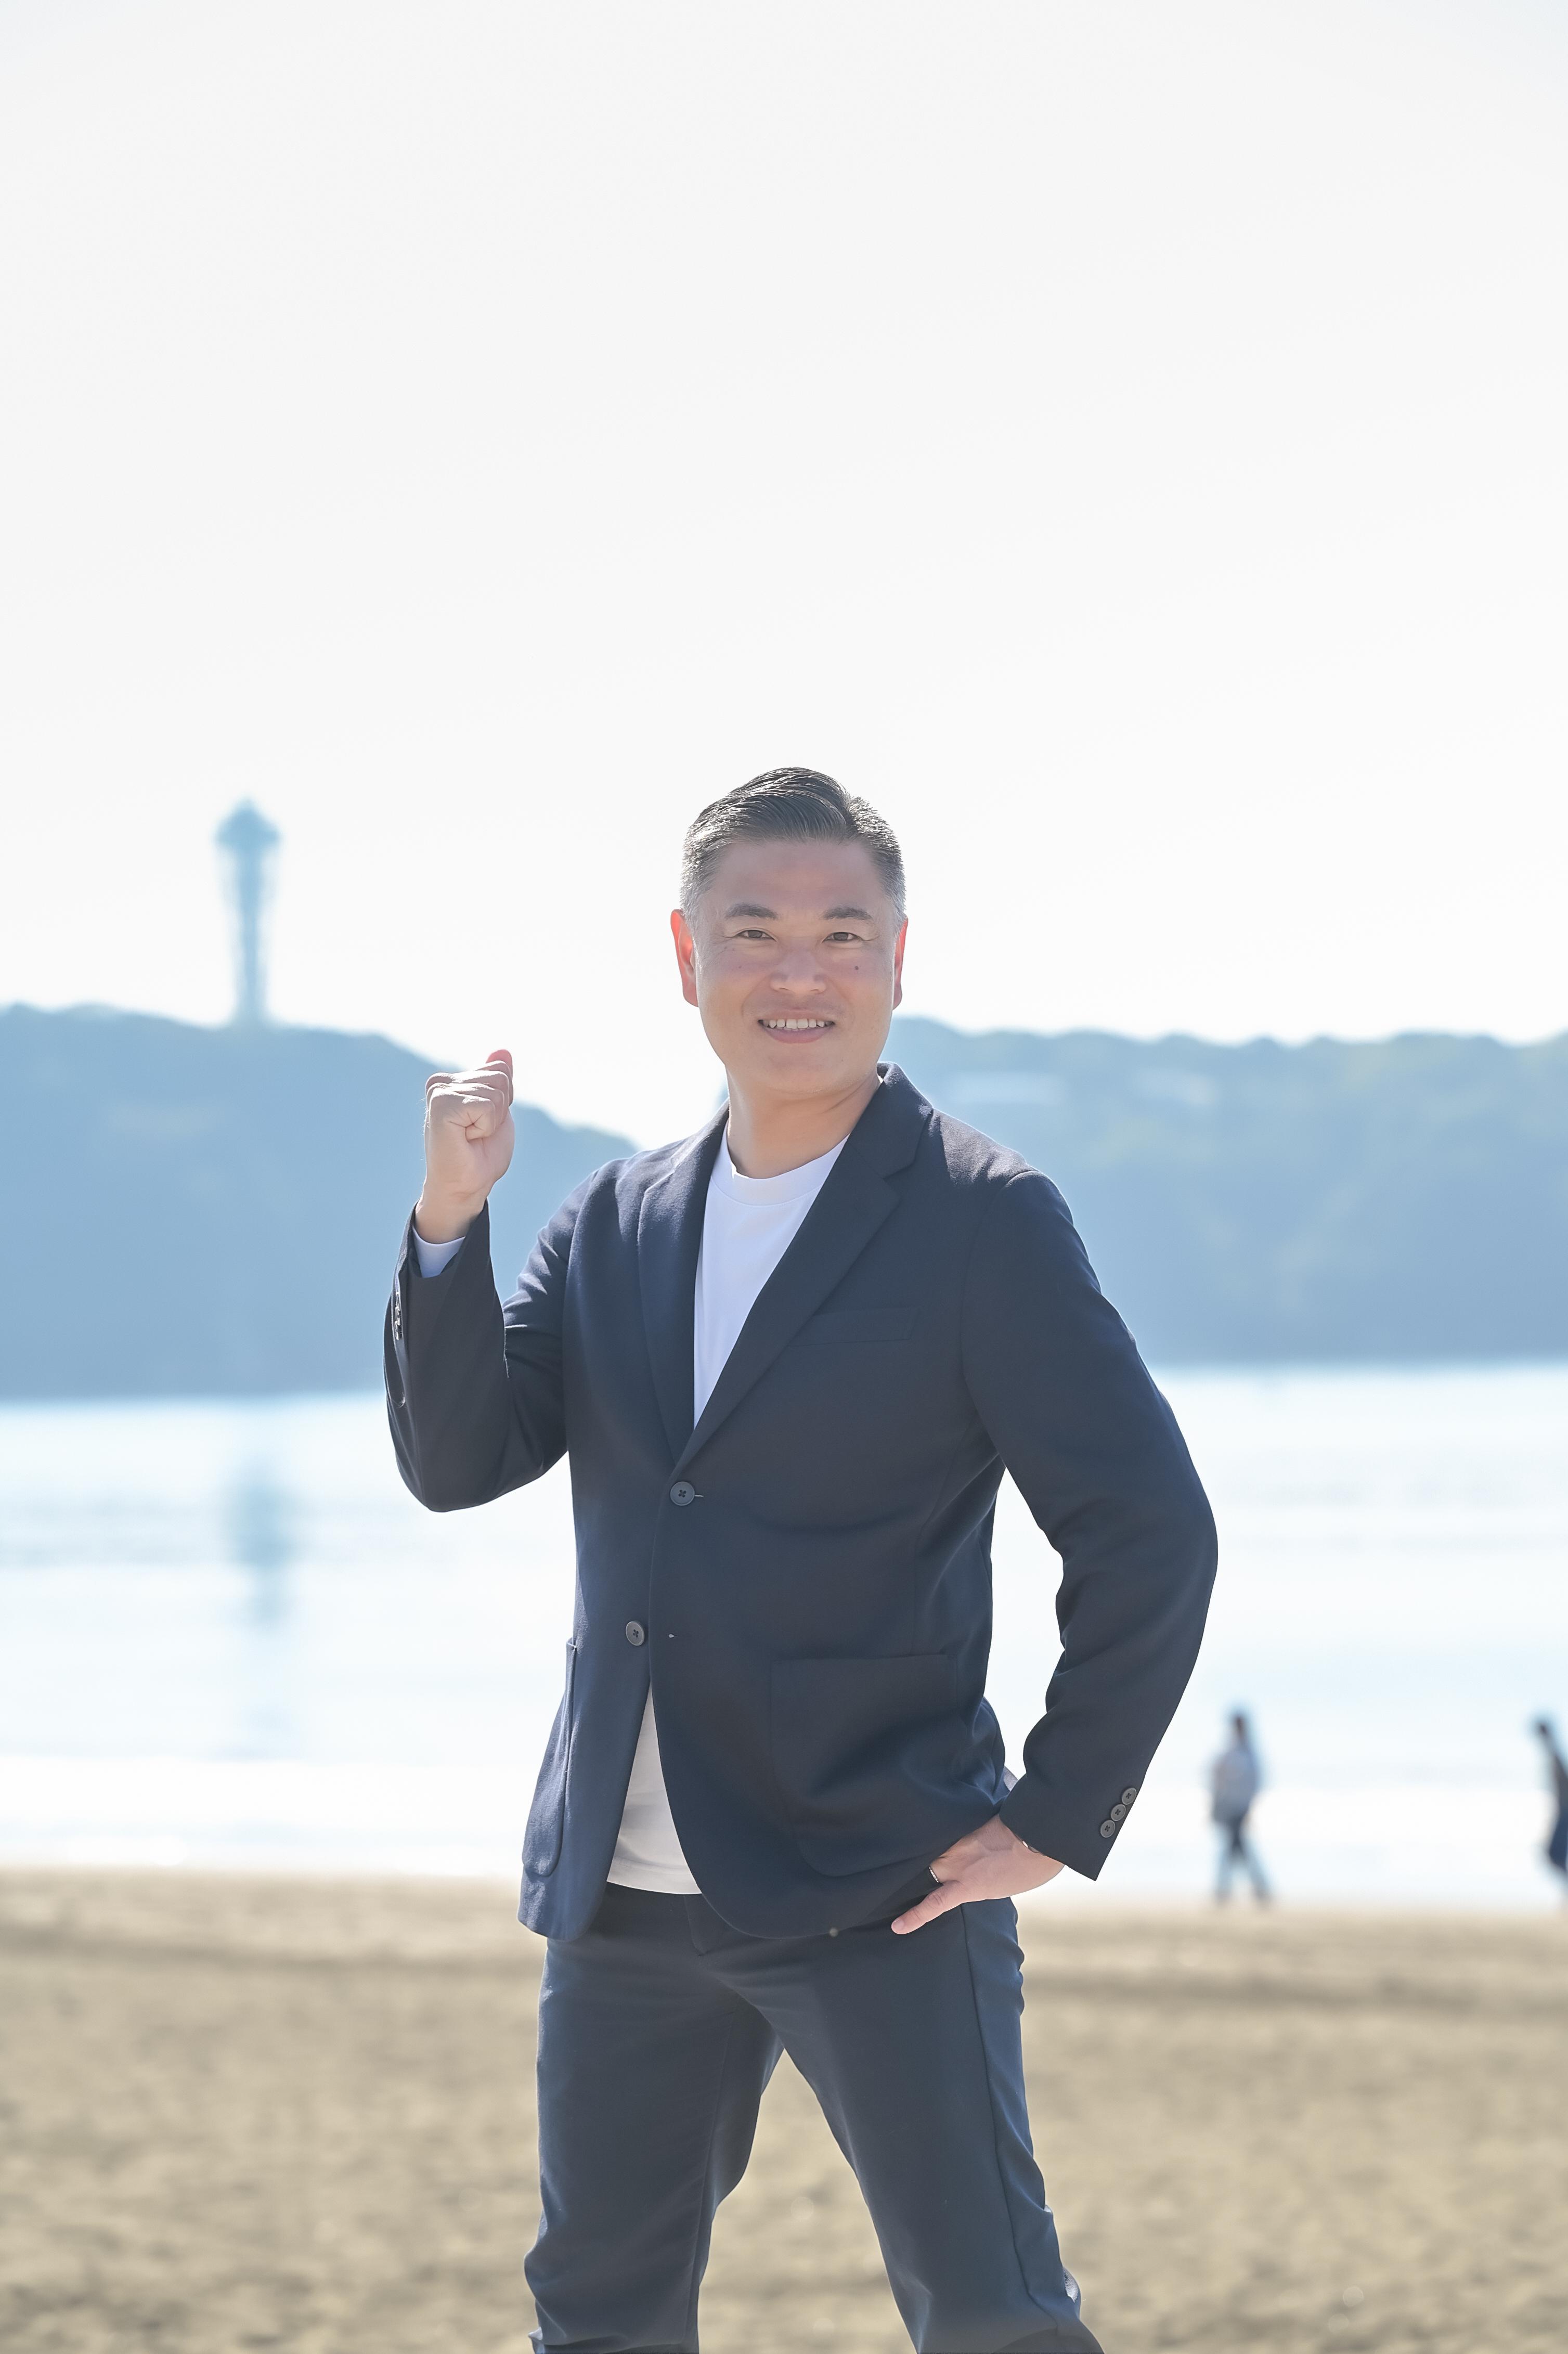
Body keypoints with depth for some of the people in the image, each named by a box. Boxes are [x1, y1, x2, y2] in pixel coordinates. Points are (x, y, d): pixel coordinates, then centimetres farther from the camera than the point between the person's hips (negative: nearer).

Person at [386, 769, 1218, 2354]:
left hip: (881, 1892, -5)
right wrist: (449, 1216, -9)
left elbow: (1150, 1534, -8)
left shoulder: (985, 1222, -7)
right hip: (623, 1894, 6)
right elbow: (454, 1460, 4)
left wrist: (1059, 1820, -9)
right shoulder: (617, 1221, 11)